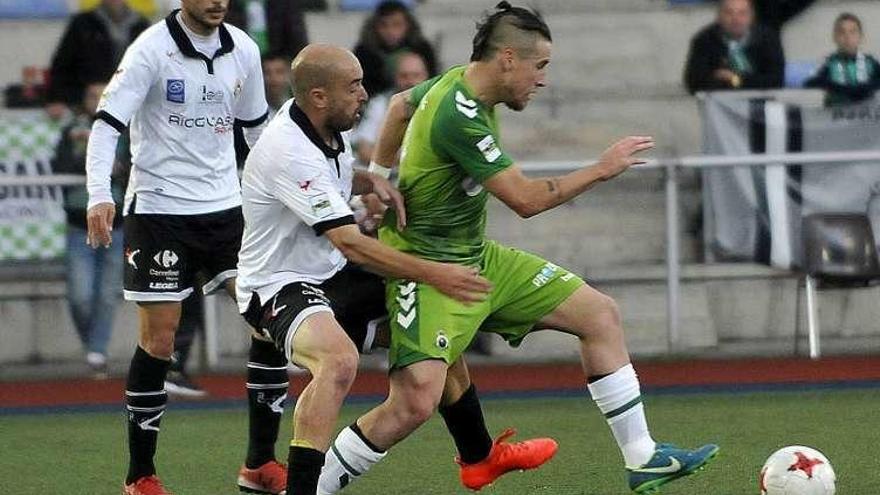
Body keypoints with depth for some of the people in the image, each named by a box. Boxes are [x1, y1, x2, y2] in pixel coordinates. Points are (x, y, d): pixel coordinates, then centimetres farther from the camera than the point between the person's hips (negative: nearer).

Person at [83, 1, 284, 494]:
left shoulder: (243, 50, 4)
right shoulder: (152, 50, -13)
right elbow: (107, 124, -18)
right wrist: (100, 195, -32)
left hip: (225, 205, 5)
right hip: (158, 208, -5)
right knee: (159, 339, -4)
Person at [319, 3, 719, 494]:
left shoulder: (459, 82, 3)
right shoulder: (459, 116, -26)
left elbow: (401, 105, 23)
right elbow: (526, 199, -24)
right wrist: (601, 169, -14)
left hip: (478, 257, 10)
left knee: (601, 313, 7)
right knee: (416, 402, -23)